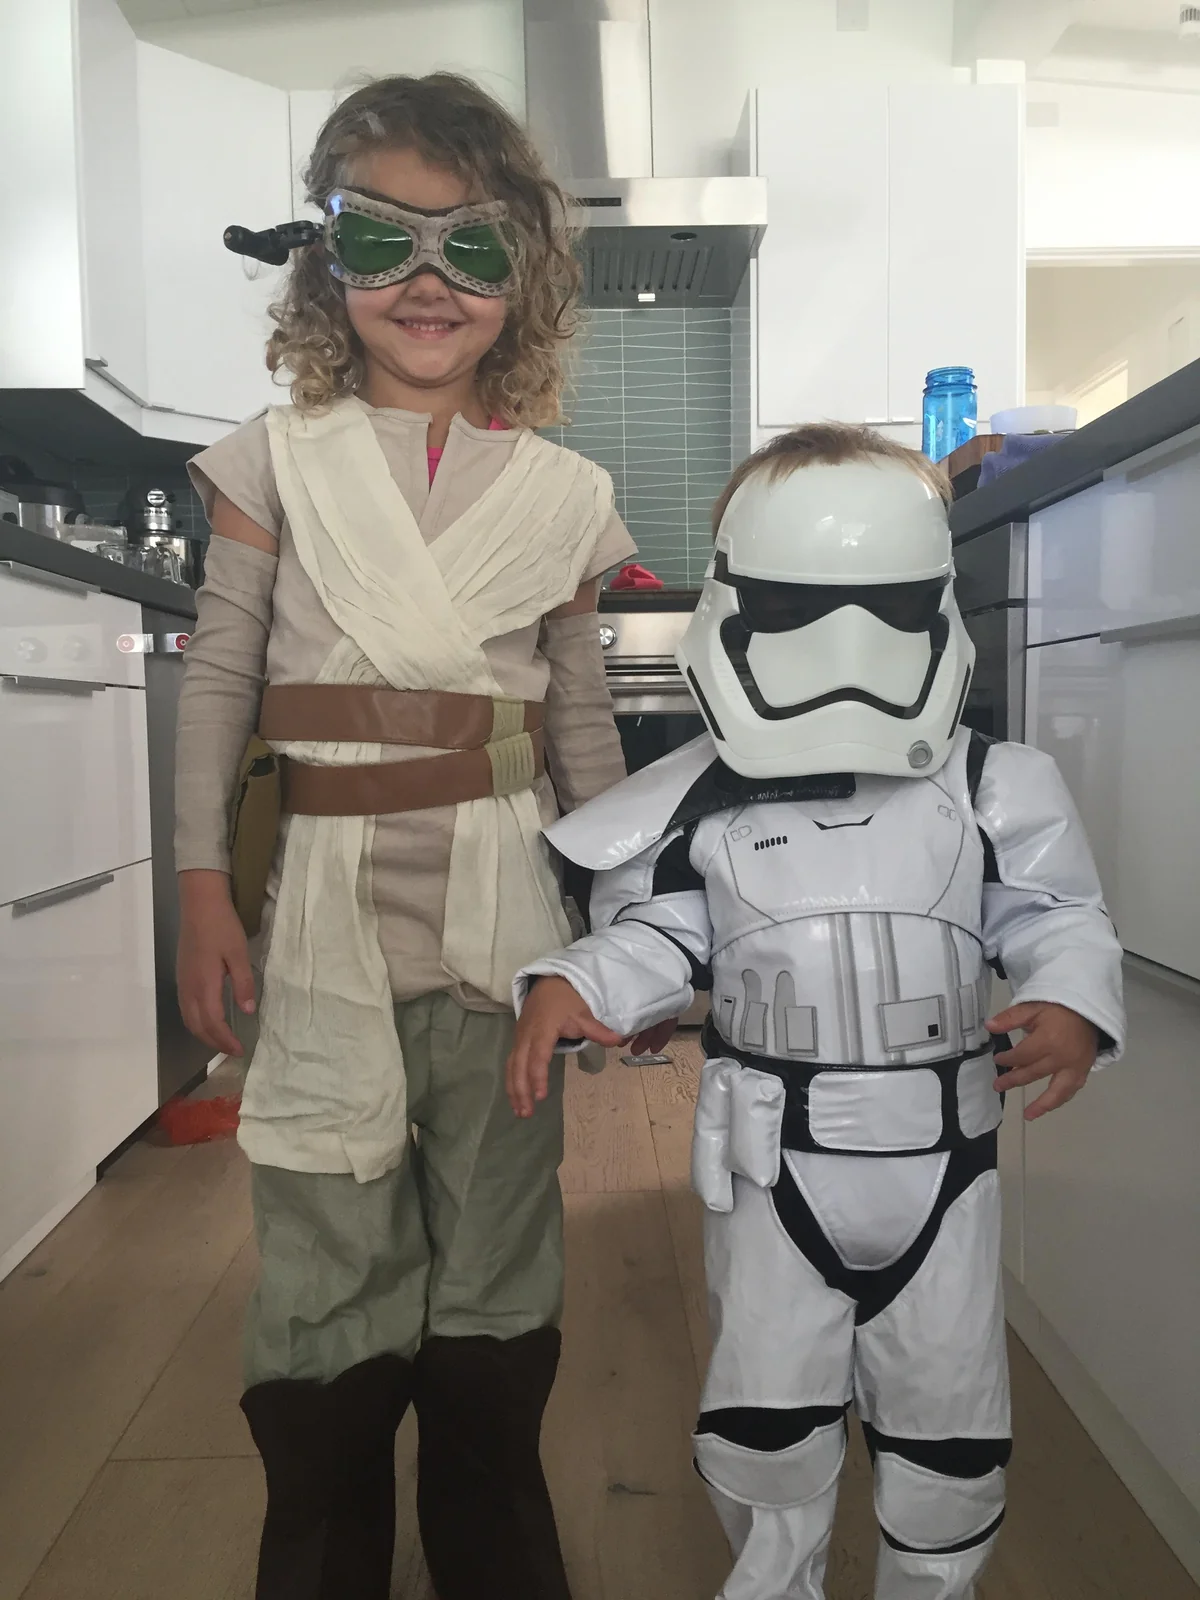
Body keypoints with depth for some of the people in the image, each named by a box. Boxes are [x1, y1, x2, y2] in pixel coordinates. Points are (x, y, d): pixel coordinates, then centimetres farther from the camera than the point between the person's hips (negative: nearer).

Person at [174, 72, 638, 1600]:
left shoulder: (561, 492, 8)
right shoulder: (279, 459, 5)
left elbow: (582, 715, 11)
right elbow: (218, 675, 5)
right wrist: (202, 885, -2)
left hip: (500, 902, 1)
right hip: (326, 901, -1)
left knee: (496, 1269, 12)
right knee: (326, 1264, 6)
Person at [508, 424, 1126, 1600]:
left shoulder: (988, 789, -6)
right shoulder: (700, 804, -8)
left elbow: (1056, 919, -3)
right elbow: (657, 937, -4)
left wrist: (1072, 1007, -22)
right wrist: (569, 988, -21)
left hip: (939, 1151, 1)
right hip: (773, 1157, -1)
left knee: (947, 1413, 19)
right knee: (761, 1412, 14)